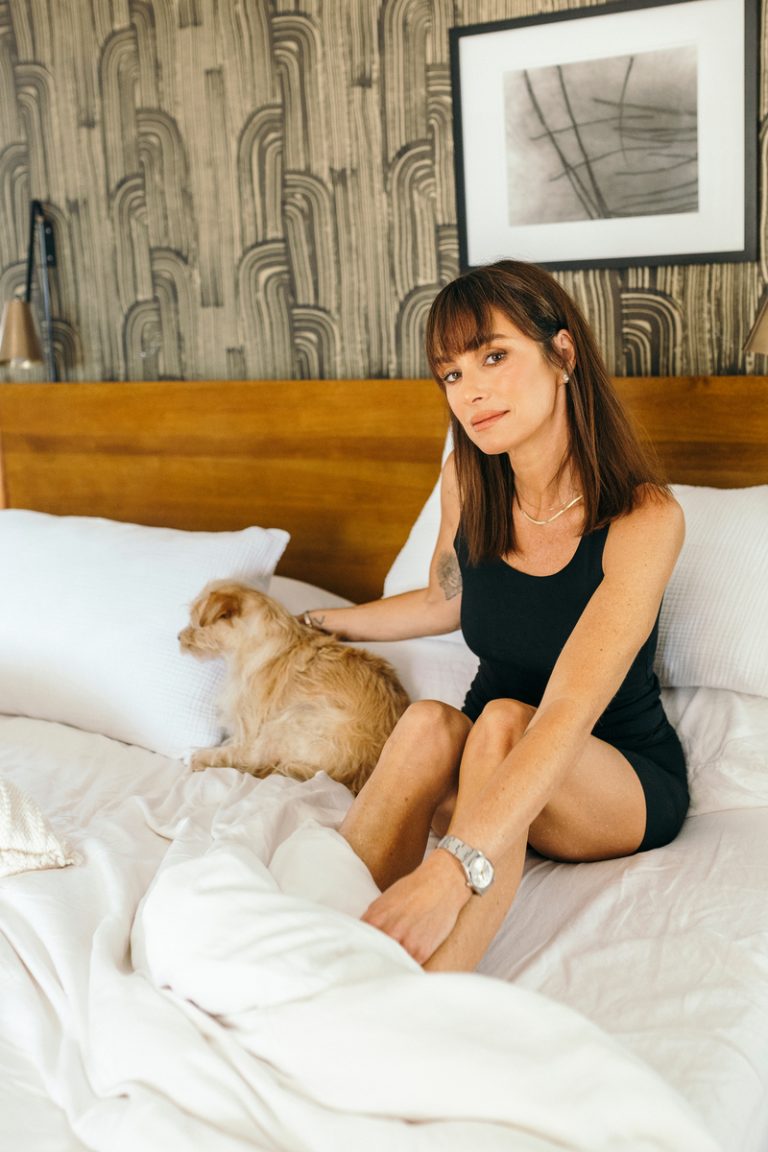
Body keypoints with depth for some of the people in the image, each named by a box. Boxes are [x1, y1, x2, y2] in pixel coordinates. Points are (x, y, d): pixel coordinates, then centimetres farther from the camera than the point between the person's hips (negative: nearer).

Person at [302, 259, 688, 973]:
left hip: (625, 787, -4)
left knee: (501, 723, -36)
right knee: (429, 724, -31)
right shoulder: (468, 481, -7)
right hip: (496, 761, 4)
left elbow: (569, 713, -36)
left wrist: (451, 870, -48)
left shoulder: (644, 518, -24)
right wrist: (323, 624, 24)